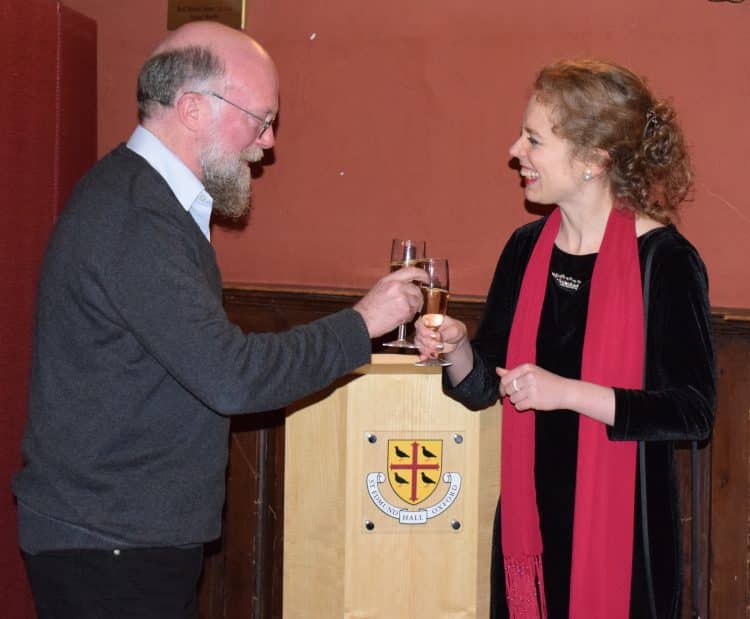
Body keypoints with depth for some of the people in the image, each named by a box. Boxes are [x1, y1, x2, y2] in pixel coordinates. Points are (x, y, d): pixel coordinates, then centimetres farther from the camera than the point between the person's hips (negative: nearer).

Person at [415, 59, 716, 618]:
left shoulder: (664, 260, -13)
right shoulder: (526, 249, 5)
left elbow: (694, 411, -16)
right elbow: (484, 386, 9)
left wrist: (567, 392, -22)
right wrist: (457, 347, -12)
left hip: (622, 517, -5)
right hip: (530, 511, 5)